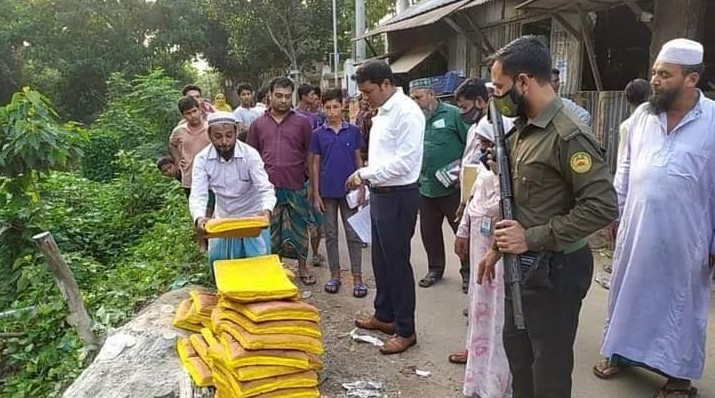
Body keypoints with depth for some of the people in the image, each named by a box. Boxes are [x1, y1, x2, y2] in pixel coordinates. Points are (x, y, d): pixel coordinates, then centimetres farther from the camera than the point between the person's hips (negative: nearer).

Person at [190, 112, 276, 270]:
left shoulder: (250, 155, -21)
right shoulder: (202, 159, -16)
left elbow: (265, 188, -27)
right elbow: (198, 194, -23)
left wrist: (266, 210, -49)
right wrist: (199, 218, -45)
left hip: (252, 218, -2)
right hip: (222, 220, 3)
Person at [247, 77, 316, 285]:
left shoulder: (302, 123, 1)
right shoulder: (258, 124, 6)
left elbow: (310, 154, 4)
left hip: (296, 187, -1)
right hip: (268, 188, 1)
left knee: (299, 228, 9)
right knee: (270, 229, 10)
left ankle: (302, 268, 23)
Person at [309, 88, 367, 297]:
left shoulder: (353, 131, 1)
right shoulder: (318, 134, 2)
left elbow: (358, 160, 5)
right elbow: (315, 164, 3)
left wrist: (361, 187, -1)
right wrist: (316, 194, -1)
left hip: (349, 190, -1)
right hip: (327, 192, 1)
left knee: (353, 234, 3)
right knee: (330, 234, 9)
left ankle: (357, 277, 11)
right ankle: (335, 275, 21)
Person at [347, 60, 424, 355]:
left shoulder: (406, 112, -16)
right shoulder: (382, 112, 13)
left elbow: (405, 161, -23)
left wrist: (366, 174, -18)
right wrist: (366, 178, 10)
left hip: (399, 197, -9)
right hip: (380, 194, 10)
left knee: (397, 263, 0)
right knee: (381, 260, 19)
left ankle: (406, 330, 14)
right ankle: (384, 316, 36)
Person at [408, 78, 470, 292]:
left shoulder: (453, 114, -8)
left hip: (453, 187, -5)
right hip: (426, 187, 5)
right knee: (429, 231, 14)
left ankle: (468, 272, 22)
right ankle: (435, 268, 32)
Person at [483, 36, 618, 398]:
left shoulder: (568, 135, -22)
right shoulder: (521, 128, 7)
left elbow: (602, 206, -26)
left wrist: (531, 238, -24)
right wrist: (498, 246, 13)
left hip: (555, 269, -9)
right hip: (522, 263, 9)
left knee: (549, 362, 9)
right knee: (515, 346, 24)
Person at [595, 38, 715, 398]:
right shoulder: (642, 115, 1)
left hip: (683, 237, -3)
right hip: (635, 229, 4)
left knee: (680, 304, 12)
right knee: (628, 293, 17)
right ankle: (620, 351, 36)